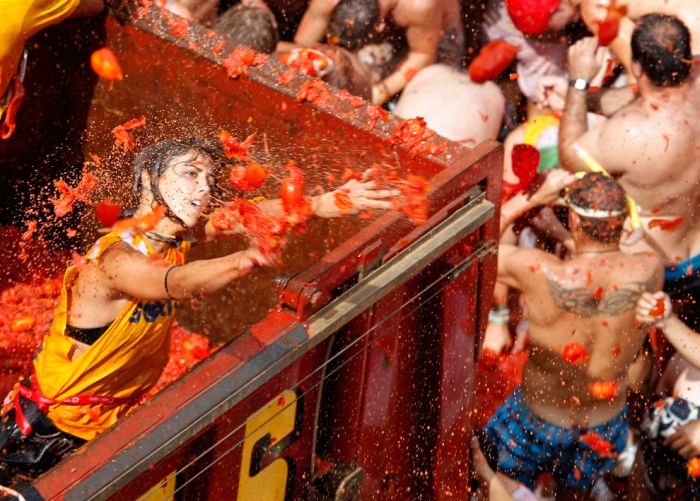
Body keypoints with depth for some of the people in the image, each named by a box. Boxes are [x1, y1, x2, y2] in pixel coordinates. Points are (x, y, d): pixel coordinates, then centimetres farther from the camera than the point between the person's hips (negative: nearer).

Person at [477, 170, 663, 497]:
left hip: (539, 420, -3)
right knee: (575, 493, 33)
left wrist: (534, 198, -14)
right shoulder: (649, 272, -27)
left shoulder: (541, 273, -34)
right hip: (605, 427, 3)